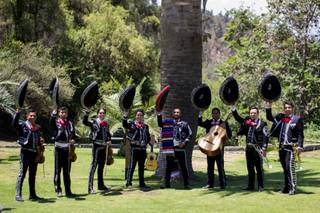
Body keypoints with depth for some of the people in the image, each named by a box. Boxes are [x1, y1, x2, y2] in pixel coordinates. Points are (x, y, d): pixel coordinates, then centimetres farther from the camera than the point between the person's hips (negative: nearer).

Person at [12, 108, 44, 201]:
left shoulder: (38, 127, 15)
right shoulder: (23, 124, -2)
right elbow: (14, 123, -22)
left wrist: (41, 141, 4)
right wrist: (18, 112, -31)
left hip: (35, 152, 6)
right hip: (25, 151, -6)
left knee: (33, 174, 11)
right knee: (22, 173, -8)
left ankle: (32, 194, 19)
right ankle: (18, 194, -5)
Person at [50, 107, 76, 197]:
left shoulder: (70, 123, 13)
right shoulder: (56, 122, 0)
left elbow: (73, 135, 17)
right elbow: (51, 122, -24)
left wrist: (73, 140, -5)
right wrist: (53, 114, -41)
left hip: (68, 148, 4)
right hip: (59, 147, -4)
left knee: (67, 171, 9)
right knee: (57, 170, 0)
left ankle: (68, 190, 15)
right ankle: (58, 190, 6)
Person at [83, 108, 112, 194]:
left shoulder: (106, 124, 13)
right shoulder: (94, 122, -3)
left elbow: (108, 134, 22)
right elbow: (84, 122, -21)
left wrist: (109, 141, 3)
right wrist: (87, 112, -33)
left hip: (104, 147, 6)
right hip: (96, 146, -6)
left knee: (101, 166, 15)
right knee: (94, 165, -10)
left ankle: (101, 185, 27)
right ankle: (90, 187, -11)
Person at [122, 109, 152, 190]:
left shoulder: (145, 126, 16)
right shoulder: (132, 124, 1)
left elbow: (148, 136, 22)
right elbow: (125, 125, -18)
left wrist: (150, 141, 6)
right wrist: (125, 117, -32)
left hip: (143, 148, 5)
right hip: (134, 148, -5)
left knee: (141, 167, 11)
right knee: (132, 166, -7)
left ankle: (142, 183, 17)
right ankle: (128, 183, -3)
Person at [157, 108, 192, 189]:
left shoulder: (184, 124, 5)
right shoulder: (168, 123, 9)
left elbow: (190, 134, 6)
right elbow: (160, 124, -7)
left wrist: (185, 142, -6)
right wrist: (159, 115, -18)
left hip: (180, 148, -2)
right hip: (170, 148, 2)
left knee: (183, 167, 0)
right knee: (168, 166, 6)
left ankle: (186, 183, 6)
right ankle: (167, 183, 14)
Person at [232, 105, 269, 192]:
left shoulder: (262, 124, -5)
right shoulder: (247, 121, 11)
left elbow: (266, 137, -10)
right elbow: (237, 118, 19)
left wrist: (264, 149, -16)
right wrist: (233, 109, 8)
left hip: (257, 149, -5)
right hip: (249, 148, 5)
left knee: (259, 168, 0)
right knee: (250, 168, 11)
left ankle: (261, 186, 5)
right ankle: (250, 186, 18)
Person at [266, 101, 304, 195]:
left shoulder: (297, 119, -2)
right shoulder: (280, 118, 11)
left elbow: (300, 134, -5)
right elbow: (269, 117, 21)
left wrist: (300, 146, -14)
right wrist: (268, 107, 8)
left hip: (291, 147, -5)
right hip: (281, 147, 5)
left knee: (290, 166, -13)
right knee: (285, 168, 11)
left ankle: (292, 187, -8)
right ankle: (286, 187, 18)